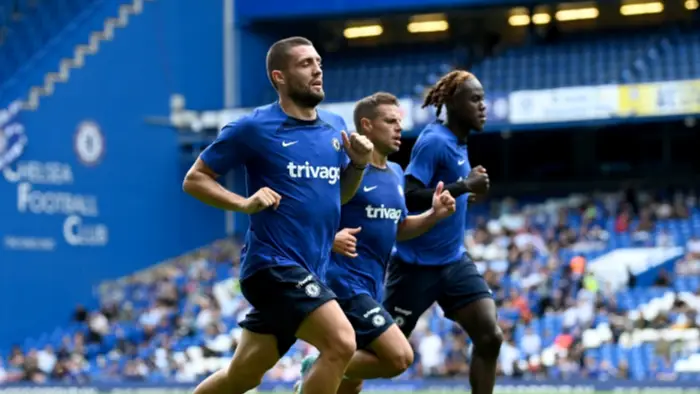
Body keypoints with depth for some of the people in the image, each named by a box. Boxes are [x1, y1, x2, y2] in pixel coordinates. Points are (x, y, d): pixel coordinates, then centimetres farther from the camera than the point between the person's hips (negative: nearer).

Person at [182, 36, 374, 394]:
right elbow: (194, 179, -2)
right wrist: (244, 203, -17)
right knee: (341, 342, -24)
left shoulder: (335, 127, 10)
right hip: (273, 262, -7)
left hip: (306, 271, 7)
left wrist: (359, 164, 2)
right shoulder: (254, 128, -8)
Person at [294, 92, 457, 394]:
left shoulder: (396, 174, 14)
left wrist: (434, 214, 6)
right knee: (400, 357, -20)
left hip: (372, 287, 9)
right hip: (344, 281, -9)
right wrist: (330, 237, -30)